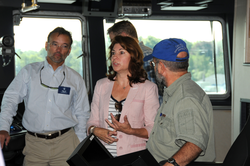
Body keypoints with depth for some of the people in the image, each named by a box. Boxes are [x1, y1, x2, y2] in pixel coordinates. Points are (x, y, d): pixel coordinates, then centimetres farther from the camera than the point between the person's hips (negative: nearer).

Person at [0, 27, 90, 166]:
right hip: (34, 142, 0)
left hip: (65, 143, 1)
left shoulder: (76, 79, 9)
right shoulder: (29, 72, 6)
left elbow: (82, 115, 12)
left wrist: (80, 147, 8)